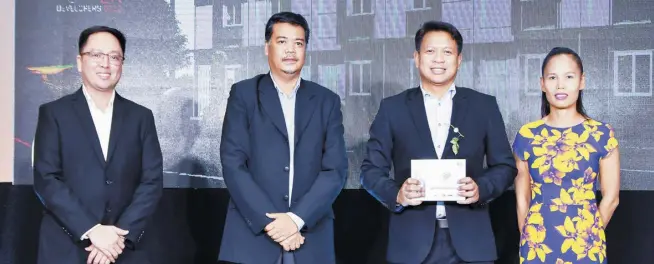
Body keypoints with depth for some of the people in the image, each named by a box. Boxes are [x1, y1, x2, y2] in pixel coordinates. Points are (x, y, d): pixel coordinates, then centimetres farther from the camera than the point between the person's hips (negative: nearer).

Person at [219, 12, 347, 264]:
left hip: (310, 238, 2)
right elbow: (233, 165, -5)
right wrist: (270, 222, -13)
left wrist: (297, 219, -12)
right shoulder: (243, 94, 3)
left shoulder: (327, 101, 8)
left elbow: (336, 170, 0)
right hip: (253, 236, -1)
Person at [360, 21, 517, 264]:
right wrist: (397, 194, -14)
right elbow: (371, 169, 4)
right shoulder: (393, 108, 5)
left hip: (470, 241, 1)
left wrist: (481, 188, -11)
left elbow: (504, 165, 9)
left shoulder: (484, 106, 7)